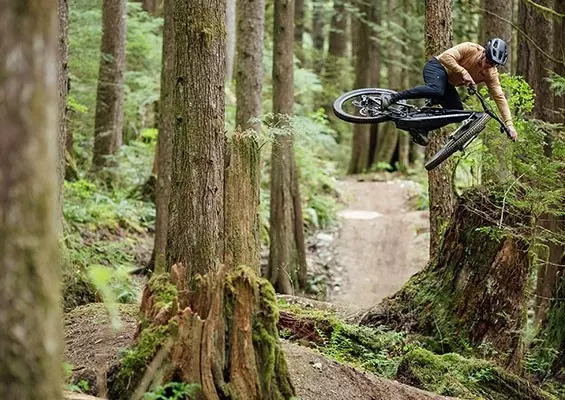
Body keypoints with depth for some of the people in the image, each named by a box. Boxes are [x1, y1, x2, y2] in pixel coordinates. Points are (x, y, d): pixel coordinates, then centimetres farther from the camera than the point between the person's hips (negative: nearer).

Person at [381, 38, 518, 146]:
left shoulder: (491, 74, -8)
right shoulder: (470, 49, -22)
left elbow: (499, 97, -11)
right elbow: (446, 56, -30)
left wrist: (509, 124, -19)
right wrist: (463, 72, -37)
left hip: (448, 83, 7)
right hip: (437, 66, -7)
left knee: (457, 112, -12)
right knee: (436, 91, -39)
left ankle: (421, 129, -9)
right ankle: (392, 98, -39)